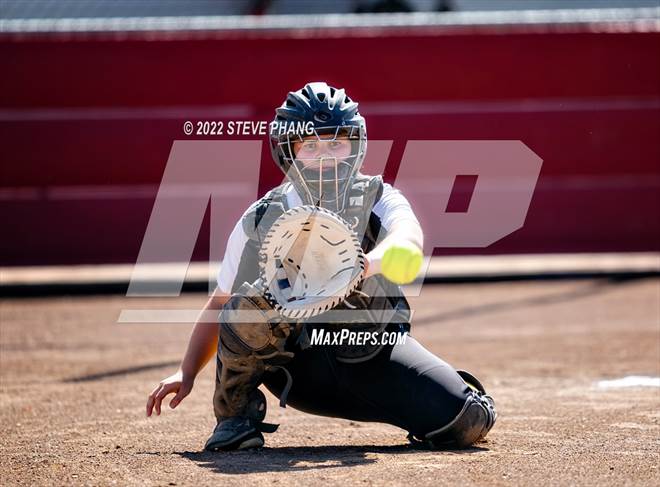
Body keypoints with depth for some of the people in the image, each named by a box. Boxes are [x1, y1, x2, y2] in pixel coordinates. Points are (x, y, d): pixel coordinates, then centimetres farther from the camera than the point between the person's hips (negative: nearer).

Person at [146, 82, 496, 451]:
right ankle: (237, 414, -7)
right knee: (254, 299, -31)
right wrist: (187, 373, -3)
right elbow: (221, 303, 7)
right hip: (293, 362, 0)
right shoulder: (262, 221, -2)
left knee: (469, 420, -20)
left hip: (373, 358, 0)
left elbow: (409, 240, -31)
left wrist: (366, 265, -53)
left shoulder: (379, 200, -7)